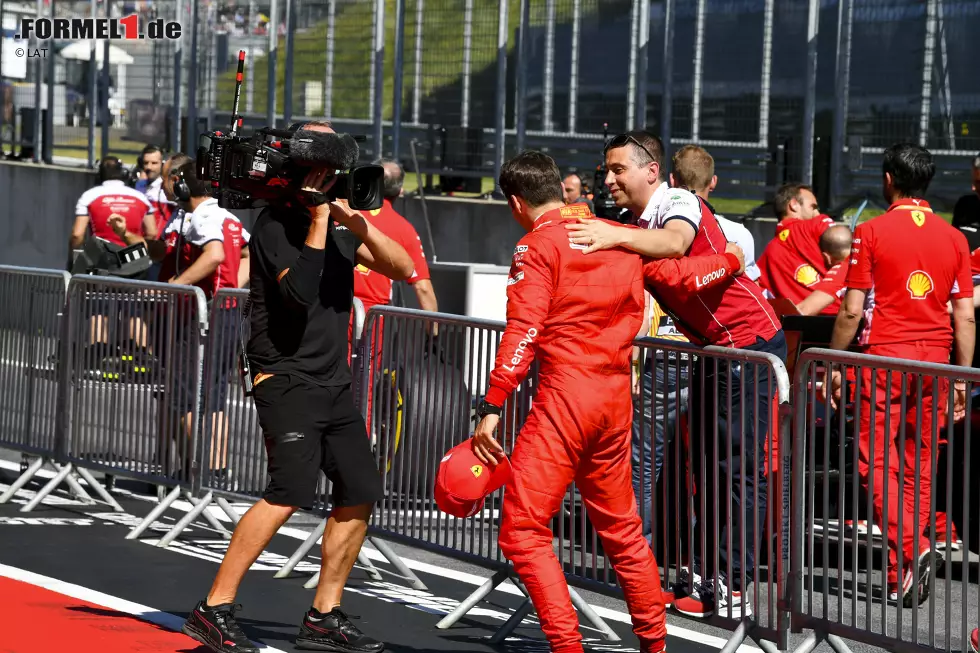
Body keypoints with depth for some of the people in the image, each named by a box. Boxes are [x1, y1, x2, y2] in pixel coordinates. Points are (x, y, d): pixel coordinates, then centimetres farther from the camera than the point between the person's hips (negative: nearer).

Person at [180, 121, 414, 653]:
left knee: (360, 494, 4)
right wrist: (319, 221, -18)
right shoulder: (277, 222, -8)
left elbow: (403, 269, 8)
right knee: (289, 493, -20)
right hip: (286, 379, -8)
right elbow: (300, 292, -23)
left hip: (333, 381, 8)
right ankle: (214, 610, -13)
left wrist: (360, 227, -8)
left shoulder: (338, 221, 14)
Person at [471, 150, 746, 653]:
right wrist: (731, 261, 41)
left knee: (522, 530, -5)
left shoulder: (537, 247, -6)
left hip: (565, 395, -7)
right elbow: (681, 274, 21)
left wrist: (491, 409, -17)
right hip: (616, 397, 8)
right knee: (621, 530, 20)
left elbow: (522, 333, -15)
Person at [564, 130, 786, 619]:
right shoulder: (637, 230, 10)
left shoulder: (680, 203, -16)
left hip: (751, 344, -10)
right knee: (705, 465, 13)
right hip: (713, 353, 10)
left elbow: (674, 243, -40)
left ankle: (732, 587, -7)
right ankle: (705, 573, 21)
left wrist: (615, 237, -54)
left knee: (740, 468, -9)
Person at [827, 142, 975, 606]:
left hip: (884, 357, -4)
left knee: (876, 459, 0)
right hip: (935, 359, 4)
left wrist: (834, 366, 3)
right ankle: (901, 576, 13)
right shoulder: (954, 238, 8)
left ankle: (912, 550, -20)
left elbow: (852, 311, -7)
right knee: (919, 464, 10)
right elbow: (965, 317, 6)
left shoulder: (872, 232, -4)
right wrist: (963, 379, 12)